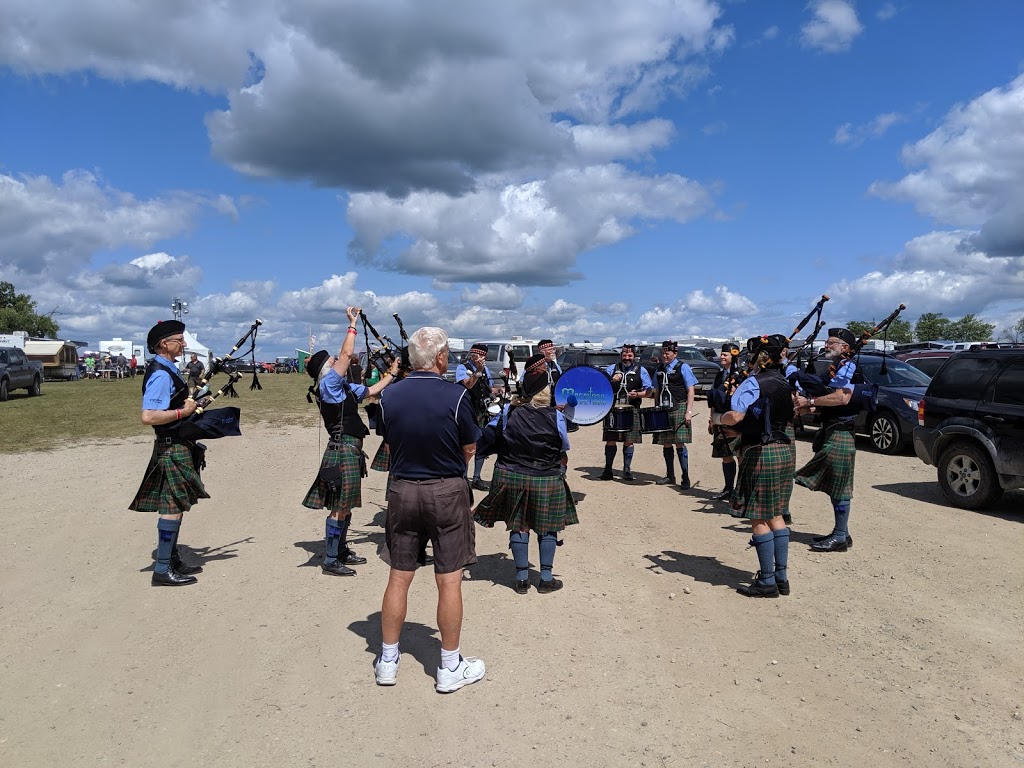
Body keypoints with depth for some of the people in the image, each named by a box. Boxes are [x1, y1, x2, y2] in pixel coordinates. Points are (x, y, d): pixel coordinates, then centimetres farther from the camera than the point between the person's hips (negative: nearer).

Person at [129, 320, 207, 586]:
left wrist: (189, 405, 11)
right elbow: (148, 417, -28)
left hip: (178, 447, 10)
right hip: (172, 448, -10)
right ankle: (162, 570, 3)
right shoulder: (161, 375, -19)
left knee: (175, 506, 17)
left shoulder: (167, 370, 12)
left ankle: (173, 560, 28)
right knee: (173, 507, -5)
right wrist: (183, 412, -21)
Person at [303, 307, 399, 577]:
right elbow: (346, 355, -17)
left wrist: (392, 373, 26)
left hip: (350, 449, 9)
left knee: (346, 504, 16)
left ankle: (341, 551, 27)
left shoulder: (344, 388, 14)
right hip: (342, 449, -9)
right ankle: (330, 561, 0)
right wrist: (352, 323, -10)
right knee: (340, 506, -6)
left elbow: (372, 390, 26)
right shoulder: (328, 385, -11)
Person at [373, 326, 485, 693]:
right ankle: (450, 667, 18)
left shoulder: (389, 395, -4)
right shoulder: (456, 396, -15)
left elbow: (388, 442, 6)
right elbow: (470, 449, -5)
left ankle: (388, 660, 26)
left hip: (402, 490, 4)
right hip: (447, 492, -3)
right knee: (449, 581, 6)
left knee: (399, 577, 14)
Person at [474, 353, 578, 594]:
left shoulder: (507, 411, -9)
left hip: (511, 477, 2)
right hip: (546, 479, -2)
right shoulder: (555, 416, -13)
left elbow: (486, 438, -4)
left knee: (518, 527, 12)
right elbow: (564, 448, 0)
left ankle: (522, 578, 18)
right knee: (547, 528, 12)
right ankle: (546, 578, 18)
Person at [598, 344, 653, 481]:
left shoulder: (641, 371, 7)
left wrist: (637, 394, -14)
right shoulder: (612, 369, 11)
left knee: (629, 441, 1)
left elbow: (649, 391, 5)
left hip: (632, 410, -1)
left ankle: (627, 470, 12)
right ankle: (608, 470, 8)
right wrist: (611, 380, -10)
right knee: (610, 440, 1)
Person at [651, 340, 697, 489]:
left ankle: (685, 478, -4)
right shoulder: (660, 369, 15)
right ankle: (670, 476, 18)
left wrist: (689, 411, -13)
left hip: (678, 408, -5)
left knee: (679, 443, -9)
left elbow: (690, 390, -5)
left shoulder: (683, 368, -2)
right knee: (666, 443, 7)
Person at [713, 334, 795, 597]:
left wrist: (718, 418, -3)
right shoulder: (784, 384, 13)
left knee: (759, 519, 0)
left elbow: (735, 416, -26)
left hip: (760, 454, -8)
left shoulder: (754, 382, -14)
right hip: (784, 452, 9)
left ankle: (767, 582, 5)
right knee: (775, 516, 15)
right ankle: (781, 578, 18)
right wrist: (742, 430, 20)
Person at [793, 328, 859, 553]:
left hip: (840, 434, -10)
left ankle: (840, 537, 0)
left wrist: (810, 401, -21)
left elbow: (842, 398, -27)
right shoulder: (834, 368, 19)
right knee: (833, 486, 14)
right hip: (830, 432, 10)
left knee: (838, 487, -6)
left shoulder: (848, 367, -12)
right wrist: (809, 407, 4)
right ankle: (841, 533, 22)